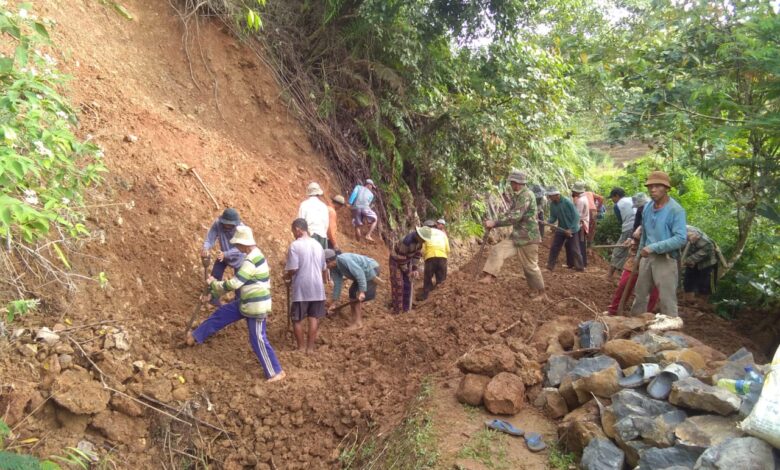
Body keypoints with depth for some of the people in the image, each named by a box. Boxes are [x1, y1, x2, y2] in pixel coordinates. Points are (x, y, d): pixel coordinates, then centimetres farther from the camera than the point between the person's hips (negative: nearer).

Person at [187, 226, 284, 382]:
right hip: (248, 302, 10)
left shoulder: (251, 261, -26)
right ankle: (195, 337, 36)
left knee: (258, 340, -2)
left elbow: (233, 284, -24)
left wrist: (213, 284, -7)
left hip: (256, 306, -10)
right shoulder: (255, 254, 6)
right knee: (221, 314, 19)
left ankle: (276, 372, 9)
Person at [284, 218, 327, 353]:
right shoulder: (318, 245, 7)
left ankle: (301, 348, 14)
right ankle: (310, 347, 16)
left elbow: (293, 269, -16)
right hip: (317, 288, 5)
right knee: (314, 318, 12)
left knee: (297, 319, 9)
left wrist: (287, 276, 5)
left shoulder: (295, 245, -12)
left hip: (301, 289, -5)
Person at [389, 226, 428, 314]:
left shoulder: (419, 239, -17)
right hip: (396, 260, -7)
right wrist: (407, 272, -18)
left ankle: (406, 308, 13)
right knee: (398, 284, -9)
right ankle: (397, 309, -2)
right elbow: (401, 259, -29)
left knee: (408, 283, 5)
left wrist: (414, 268, -8)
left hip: (407, 259, 7)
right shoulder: (407, 241, -39)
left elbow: (418, 253, -4)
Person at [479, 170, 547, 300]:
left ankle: (540, 292, 18)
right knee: (498, 249, -5)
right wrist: (494, 224, 1)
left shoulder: (526, 195, -20)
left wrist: (494, 223, -25)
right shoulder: (517, 196, 10)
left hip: (528, 237, -9)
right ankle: (489, 276, -9)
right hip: (517, 236, 9)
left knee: (530, 266, 2)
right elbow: (511, 215, 14)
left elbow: (515, 217, -28)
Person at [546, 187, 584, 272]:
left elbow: (576, 216, -20)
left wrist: (571, 229, -22)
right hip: (560, 229, 5)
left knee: (574, 249, 1)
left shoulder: (567, 202, -23)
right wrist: (547, 222, -21)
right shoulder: (552, 204, -6)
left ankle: (579, 267, 16)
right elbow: (553, 217, 1)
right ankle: (550, 266, 13)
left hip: (571, 230, -5)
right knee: (554, 247, 4)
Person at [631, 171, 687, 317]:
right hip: (647, 257, 7)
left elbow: (681, 239, -24)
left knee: (667, 300, -2)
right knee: (640, 294, 18)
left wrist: (654, 247, -26)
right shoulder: (647, 208, 5)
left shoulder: (676, 210, -17)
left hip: (665, 260, -7)